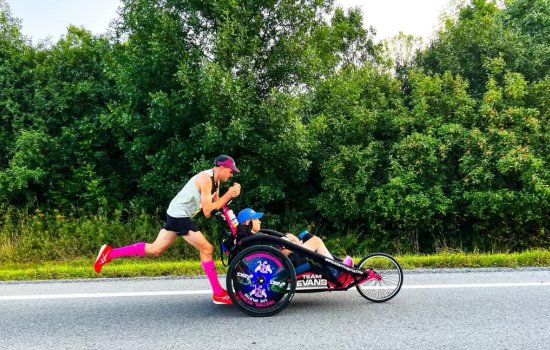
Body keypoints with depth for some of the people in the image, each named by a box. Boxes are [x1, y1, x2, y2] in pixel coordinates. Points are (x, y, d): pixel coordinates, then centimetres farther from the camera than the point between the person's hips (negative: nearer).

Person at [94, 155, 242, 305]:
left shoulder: (215, 180, 11)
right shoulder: (205, 178, -19)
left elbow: (216, 204, 7)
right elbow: (207, 211, -22)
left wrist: (231, 194, -7)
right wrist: (228, 195, -20)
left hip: (177, 215, 9)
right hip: (179, 215, -9)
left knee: (155, 250, 10)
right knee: (207, 249, -6)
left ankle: (109, 253, 14)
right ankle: (218, 294, 2)